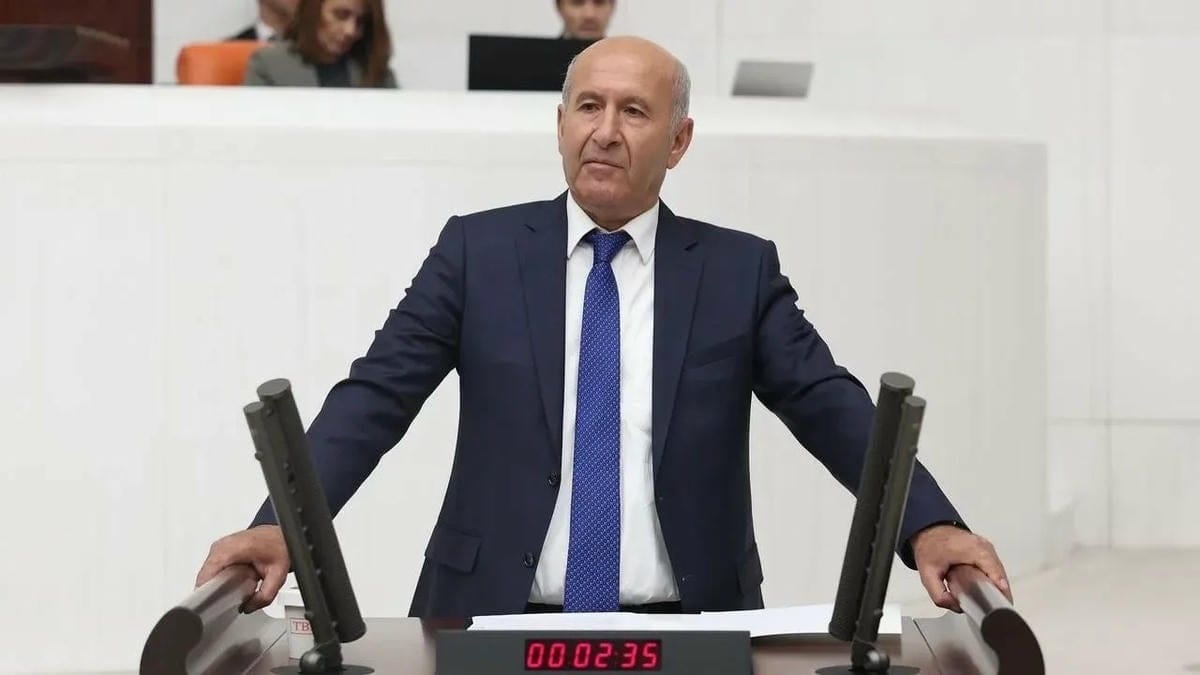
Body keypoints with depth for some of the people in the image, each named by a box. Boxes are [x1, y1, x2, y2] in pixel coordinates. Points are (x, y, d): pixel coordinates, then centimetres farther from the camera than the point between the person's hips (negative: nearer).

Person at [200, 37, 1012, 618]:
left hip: (685, 638, 1)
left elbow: (832, 406, -1)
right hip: (501, 628, 0)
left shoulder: (740, 271, 7)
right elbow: (374, 398, -1)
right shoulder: (480, 252, 6)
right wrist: (282, 525, -16)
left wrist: (930, 526, -18)